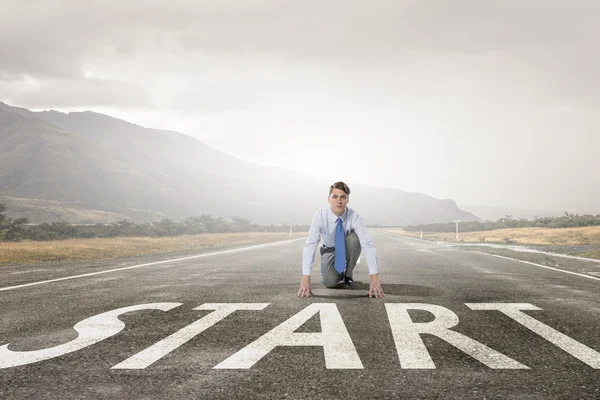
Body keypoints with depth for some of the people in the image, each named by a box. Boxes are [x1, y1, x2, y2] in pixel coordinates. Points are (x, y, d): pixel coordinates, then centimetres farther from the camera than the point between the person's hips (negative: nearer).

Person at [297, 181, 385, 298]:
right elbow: (310, 245, -35)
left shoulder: (354, 216, -29)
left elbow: (367, 245, -37)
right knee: (330, 282, -26)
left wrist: (374, 277, -49)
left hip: (348, 248, 1)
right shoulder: (320, 216, -28)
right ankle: (339, 272, 12)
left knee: (354, 238, -34)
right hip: (330, 249, -1)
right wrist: (306, 278, -47)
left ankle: (348, 275, -10)